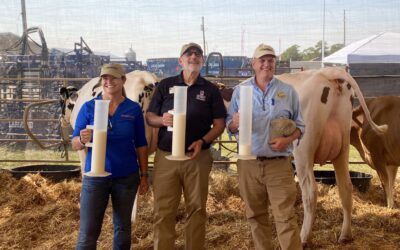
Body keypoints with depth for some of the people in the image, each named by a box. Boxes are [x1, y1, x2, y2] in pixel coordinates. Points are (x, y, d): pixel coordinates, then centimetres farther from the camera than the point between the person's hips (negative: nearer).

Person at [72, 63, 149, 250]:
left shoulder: (134, 109, 1)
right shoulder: (88, 107, -1)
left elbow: (141, 145, 4)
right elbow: (74, 144, -2)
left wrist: (144, 175, 3)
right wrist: (83, 139, -24)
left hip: (126, 176, 1)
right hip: (95, 176, -1)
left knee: (123, 227, 14)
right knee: (88, 232, -2)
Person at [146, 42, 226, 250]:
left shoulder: (210, 90, 7)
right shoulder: (165, 85, 8)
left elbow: (219, 123, 4)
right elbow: (149, 117, 8)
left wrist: (203, 141, -13)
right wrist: (162, 120, -15)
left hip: (198, 157, 0)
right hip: (166, 156, 0)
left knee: (197, 210, 8)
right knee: (163, 211, 2)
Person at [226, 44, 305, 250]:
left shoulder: (288, 91, 4)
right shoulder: (240, 90, 6)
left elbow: (299, 124, 6)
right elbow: (229, 125, 6)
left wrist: (288, 139, -14)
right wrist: (235, 123, -18)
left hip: (279, 164, -2)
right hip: (248, 163, 2)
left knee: (285, 217, -3)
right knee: (256, 216, 13)